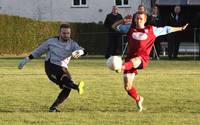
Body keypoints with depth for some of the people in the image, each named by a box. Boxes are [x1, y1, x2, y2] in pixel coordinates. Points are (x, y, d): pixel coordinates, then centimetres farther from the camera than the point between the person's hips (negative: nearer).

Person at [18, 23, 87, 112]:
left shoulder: (72, 44, 9)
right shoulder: (51, 41, 8)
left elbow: (82, 51, -10)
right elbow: (38, 51, 18)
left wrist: (80, 52, -36)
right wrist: (26, 60, 18)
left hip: (63, 68, 4)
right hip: (51, 65, -4)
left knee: (67, 89, -14)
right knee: (65, 79, -31)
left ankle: (53, 107, -1)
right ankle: (77, 87, -63)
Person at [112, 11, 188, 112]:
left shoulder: (152, 30, 12)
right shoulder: (130, 28, 15)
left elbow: (166, 29, 23)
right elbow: (114, 26, 20)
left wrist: (181, 28, 28)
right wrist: (123, 20, 5)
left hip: (142, 59, -2)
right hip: (130, 58, 2)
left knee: (134, 61, -41)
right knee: (127, 87, -2)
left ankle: (122, 67, -71)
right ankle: (138, 100, 24)